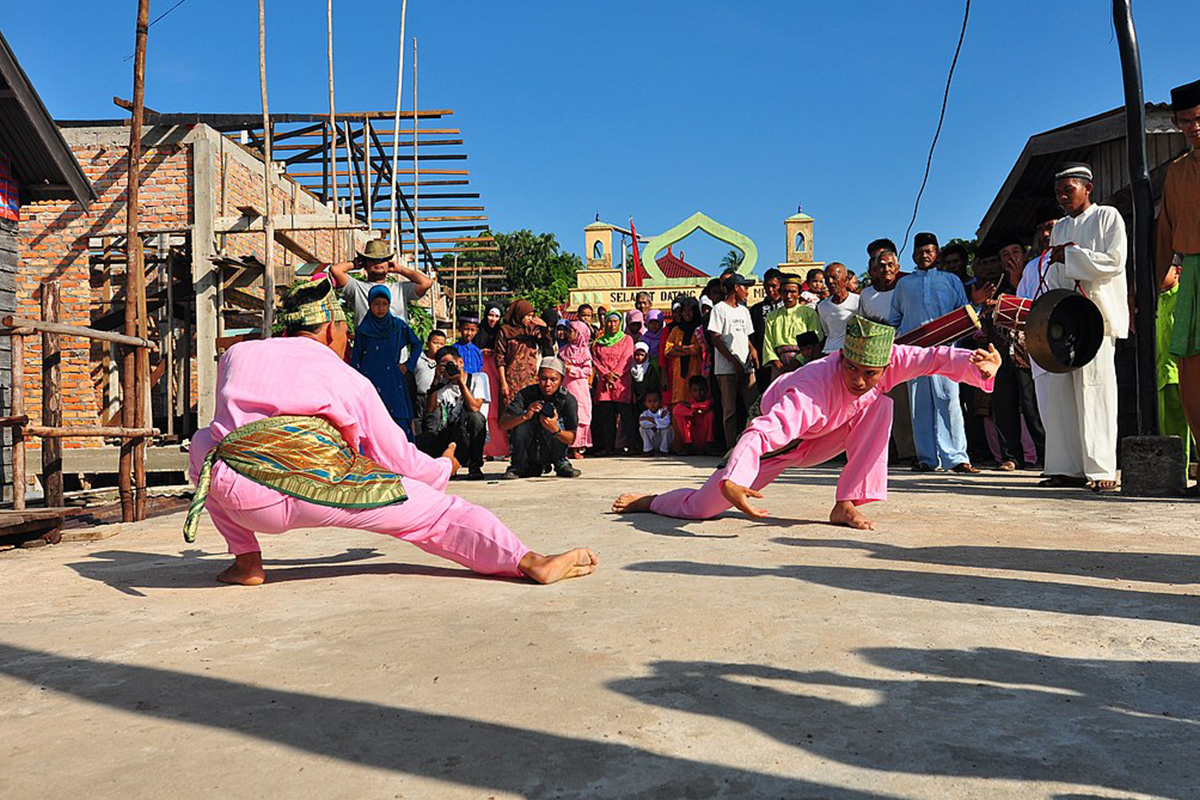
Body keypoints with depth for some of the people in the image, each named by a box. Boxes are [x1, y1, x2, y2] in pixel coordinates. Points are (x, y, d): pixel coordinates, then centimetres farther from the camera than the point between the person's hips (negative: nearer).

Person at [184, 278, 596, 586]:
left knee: (204, 443, 35)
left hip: (242, 496, 3)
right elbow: (399, 458, 24)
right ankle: (530, 562, -6)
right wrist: (444, 468, 44)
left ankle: (246, 561, 25)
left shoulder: (236, 354, 27)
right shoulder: (351, 380, 19)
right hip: (322, 488, -2)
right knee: (435, 513, 9)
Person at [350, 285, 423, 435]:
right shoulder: (362, 330, 6)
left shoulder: (398, 326, 7)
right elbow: (355, 361, 10)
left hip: (393, 384, 1)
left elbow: (417, 344, 20)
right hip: (370, 382, 0)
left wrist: (408, 365, 11)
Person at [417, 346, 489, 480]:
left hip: (471, 436, -3)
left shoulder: (479, 377, -2)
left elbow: (474, 407, -18)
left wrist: (461, 381, -16)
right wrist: (436, 380, -7)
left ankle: (475, 467, -23)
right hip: (450, 435, 3)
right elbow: (430, 410, -4)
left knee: (475, 417, -37)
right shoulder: (444, 384, 11)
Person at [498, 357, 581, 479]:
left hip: (551, 454, 0)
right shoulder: (525, 395, -15)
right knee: (521, 423, -26)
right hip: (528, 453, 0)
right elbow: (502, 424, -24)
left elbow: (571, 439, -17)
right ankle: (517, 467, -7)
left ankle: (561, 464, -2)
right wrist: (525, 416, -43)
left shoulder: (568, 400, -13)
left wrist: (556, 430, -40)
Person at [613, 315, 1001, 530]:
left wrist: (976, 364, -48)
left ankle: (845, 505, -15)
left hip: (816, 442, 5)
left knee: (880, 407, -21)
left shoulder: (888, 361, -23)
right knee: (702, 507, -10)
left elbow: (932, 358, -26)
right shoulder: (809, 392, -41)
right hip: (777, 437, -5)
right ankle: (648, 501, 24)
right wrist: (731, 482, -63)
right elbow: (759, 435, -48)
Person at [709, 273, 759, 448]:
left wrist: (752, 349, 1)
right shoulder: (719, 309, -1)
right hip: (726, 368, -6)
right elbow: (716, 339, -7)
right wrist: (734, 361, -11)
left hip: (746, 366, 6)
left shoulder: (743, 310, 20)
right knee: (730, 410, -3)